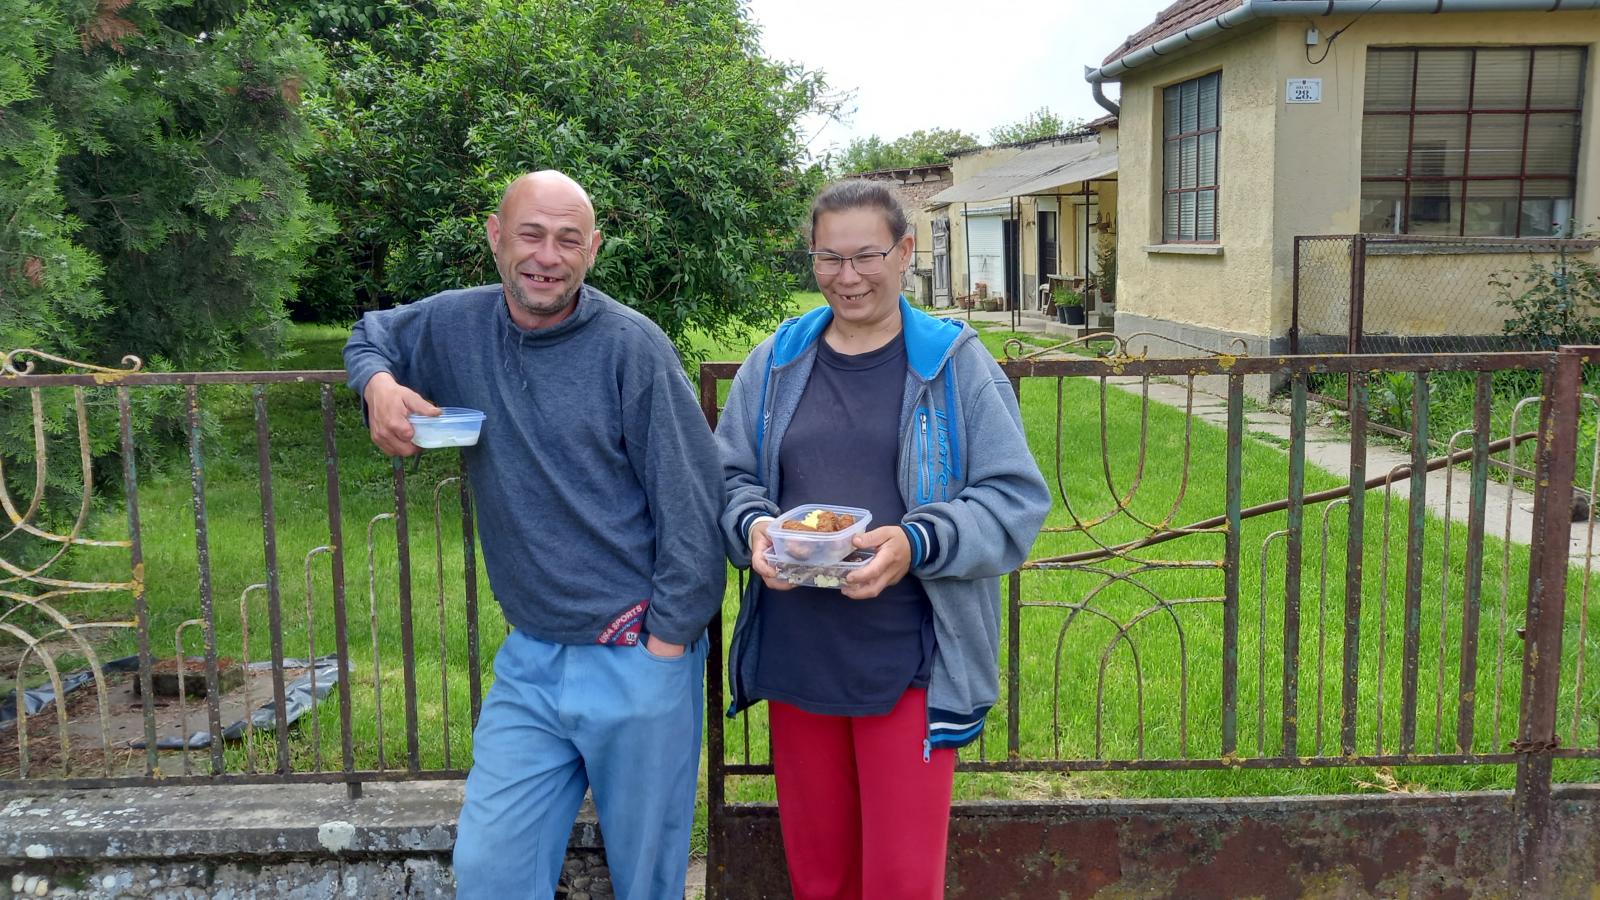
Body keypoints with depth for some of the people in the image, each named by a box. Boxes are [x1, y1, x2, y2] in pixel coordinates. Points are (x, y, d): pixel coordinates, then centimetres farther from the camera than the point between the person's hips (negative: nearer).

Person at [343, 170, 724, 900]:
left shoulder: (631, 346, -11)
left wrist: (665, 645, -11)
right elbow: (369, 337, 25)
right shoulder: (457, 325, 3)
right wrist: (380, 384, 1)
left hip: (637, 659, -4)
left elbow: (691, 502, -10)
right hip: (530, 659, 4)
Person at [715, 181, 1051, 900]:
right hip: (793, 656, 3)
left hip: (910, 666, -3)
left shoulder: (955, 363, -2)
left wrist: (917, 544, -21)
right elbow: (729, 477, 12)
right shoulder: (774, 362, 8)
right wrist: (752, 529, -11)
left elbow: (1016, 498, -5)